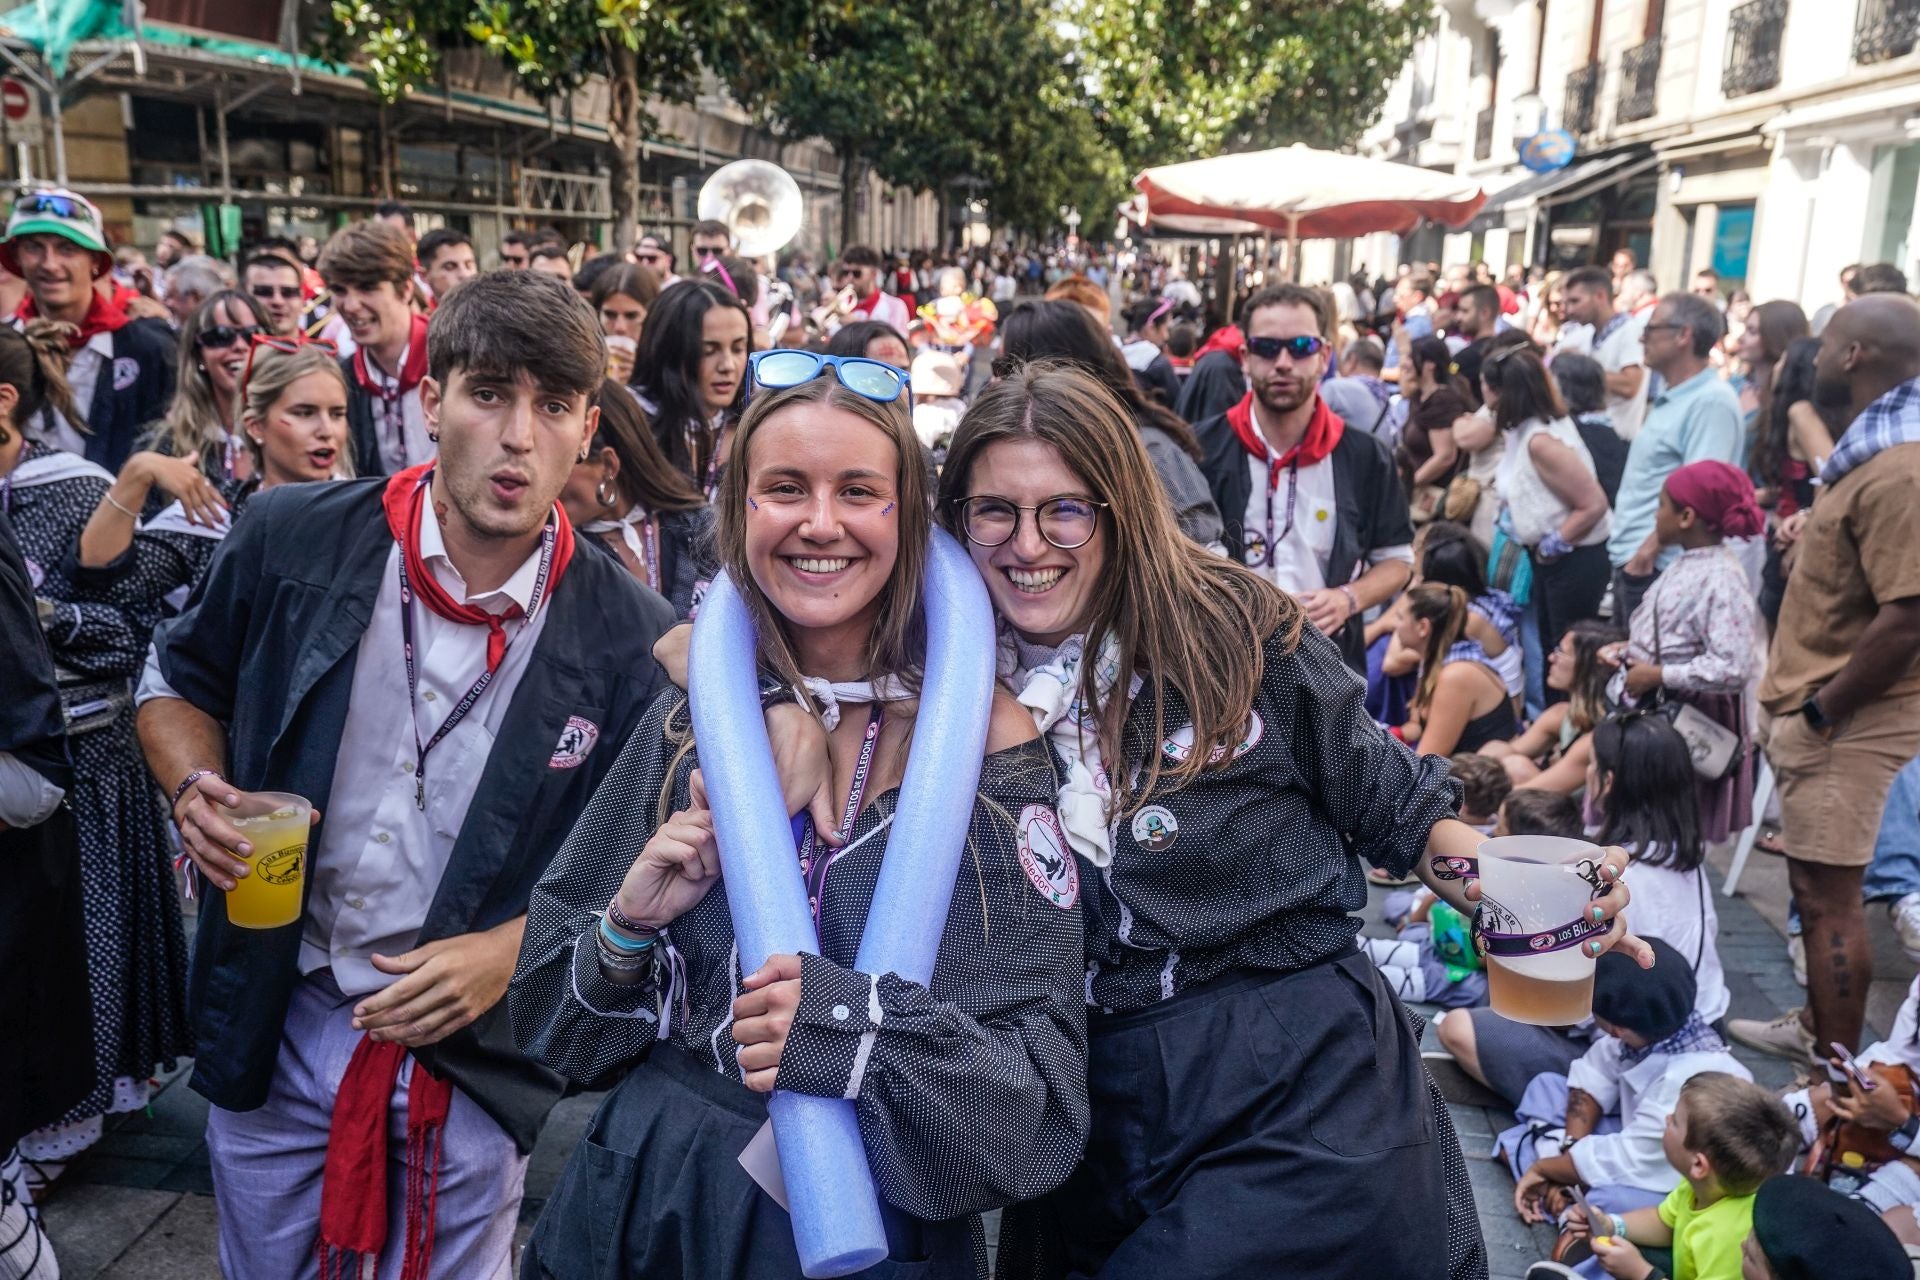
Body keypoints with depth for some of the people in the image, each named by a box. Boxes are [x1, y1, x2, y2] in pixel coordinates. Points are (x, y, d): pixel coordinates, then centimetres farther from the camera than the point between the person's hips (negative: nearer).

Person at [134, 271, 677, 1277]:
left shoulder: (631, 640, -15)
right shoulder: (291, 540, -10)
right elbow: (177, 684, 8)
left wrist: (511, 947, -17)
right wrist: (196, 790, -11)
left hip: (475, 1057, -2)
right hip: (277, 1030, 2)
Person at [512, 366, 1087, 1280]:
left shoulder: (985, 737, -13)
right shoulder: (689, 724, -4)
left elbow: (1044, 1099, -14)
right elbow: (553, 1021, 4)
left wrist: (862, 1028, -29)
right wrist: (626, 930, -16)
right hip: (645, 1202, 3)